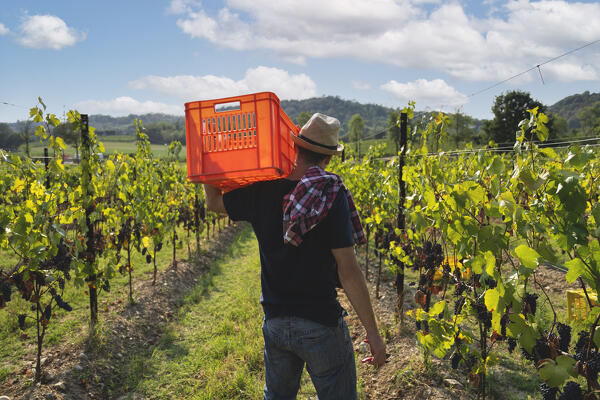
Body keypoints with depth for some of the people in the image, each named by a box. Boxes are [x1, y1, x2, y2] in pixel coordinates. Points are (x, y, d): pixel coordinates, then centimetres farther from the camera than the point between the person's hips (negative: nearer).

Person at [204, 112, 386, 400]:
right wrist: (373, 332, -9)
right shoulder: (331, 194, -17)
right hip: (320, 324, -4)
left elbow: (213, 201, 15)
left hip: (274, 322, 5)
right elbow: (348, 271, -18)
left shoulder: (261, 191, -5)